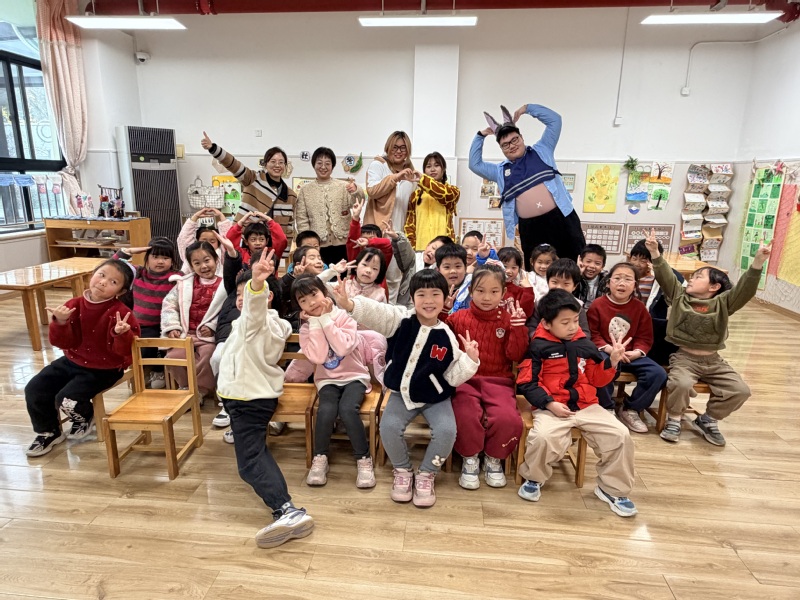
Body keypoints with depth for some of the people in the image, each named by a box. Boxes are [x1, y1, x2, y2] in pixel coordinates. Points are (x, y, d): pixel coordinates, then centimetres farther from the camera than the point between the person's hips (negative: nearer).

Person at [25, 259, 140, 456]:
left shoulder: (121, 313, -20)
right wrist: (60, 323, -24)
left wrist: (121, 334, -43)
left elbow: (124, 351, -23)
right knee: (34, 390, 1)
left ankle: (86, 418, 18)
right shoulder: (74, 305, -5)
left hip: (103, 368, -6)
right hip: (72, 361, 6)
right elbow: (64, 343, -6)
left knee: (67, 399, -20)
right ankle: (49, 432, 26)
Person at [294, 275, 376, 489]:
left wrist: (326, 319, -20)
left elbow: (343, 348, -23)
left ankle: (364, 458, -9)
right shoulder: (306, 328, 0)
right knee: (326, 411, -28)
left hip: (354, 376, -2)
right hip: (327, 380, 2)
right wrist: (315, 323, -17)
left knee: (347, 410, -30)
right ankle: (320, 458, -3)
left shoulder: (344, 317, -7)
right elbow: (317, 357, -16)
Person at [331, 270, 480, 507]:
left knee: (446, 430, -23)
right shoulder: (401, 319, -11)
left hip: (436, 397, 0)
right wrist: (349, 305, -50)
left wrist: (470, 359, -22)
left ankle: (426, 474, 7)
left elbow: (453, 378, -5)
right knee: (389, 426, -23)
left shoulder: (446, 337, -10)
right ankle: (402, 471, 9)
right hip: (402, 393, 1)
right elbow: (375, 312, -31)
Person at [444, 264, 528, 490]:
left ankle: (494, 459, 7)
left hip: (498, 381, 1)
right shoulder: (458, 318, 5)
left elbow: (516, 355, -3)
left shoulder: (508, 319, 4)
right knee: (466, 416, -29)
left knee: (508, 419, -25)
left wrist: (518, 327, -17)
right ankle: (470, 458, 3)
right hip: (465, 380, 0)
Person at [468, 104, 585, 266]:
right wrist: (481, 136, 16)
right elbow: (475, 164, 16)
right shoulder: (501, 171, 18)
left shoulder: (541, 150, 14)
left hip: (560, 217, -1)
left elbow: (555, 120, 12)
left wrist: (527, 108, 10)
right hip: (530, 227, 2)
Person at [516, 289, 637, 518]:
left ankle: (611, 489, 15)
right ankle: (534, 479, 2)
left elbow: (597, 379, 14)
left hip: (586, 405, 5)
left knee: (620, 435, -11)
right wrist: (549, 404, -18)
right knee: (543, 437, -33)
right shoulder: (539, 346, -6)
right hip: (553, 408, -5)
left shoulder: (584, 344, 10)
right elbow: (527, 383, -8)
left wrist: (612, 361, -2)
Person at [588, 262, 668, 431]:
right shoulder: (598, 305, -5)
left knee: (659, 374, -16)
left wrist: (636, 352, -14)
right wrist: (609, 349, -19)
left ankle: (629, 409, 3)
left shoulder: (639, 307, 4)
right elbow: (592, 335, -6)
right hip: (605, 353, -4)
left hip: (632, 355, 4)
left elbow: (645, 337, 5)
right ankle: (607, 409, -9)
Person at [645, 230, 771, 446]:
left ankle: (707, 420, 14)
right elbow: (665, 276, -10)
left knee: (741, 390, -11)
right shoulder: (679, 297, 0)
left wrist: (758, 261, -30)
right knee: (681, 384, -31)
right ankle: (674, 420, -2)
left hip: (713, 361, 3)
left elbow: (745, 288, -16)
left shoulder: (722, 303, -1)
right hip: (684, 358, -2)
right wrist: (654, 252, -21)